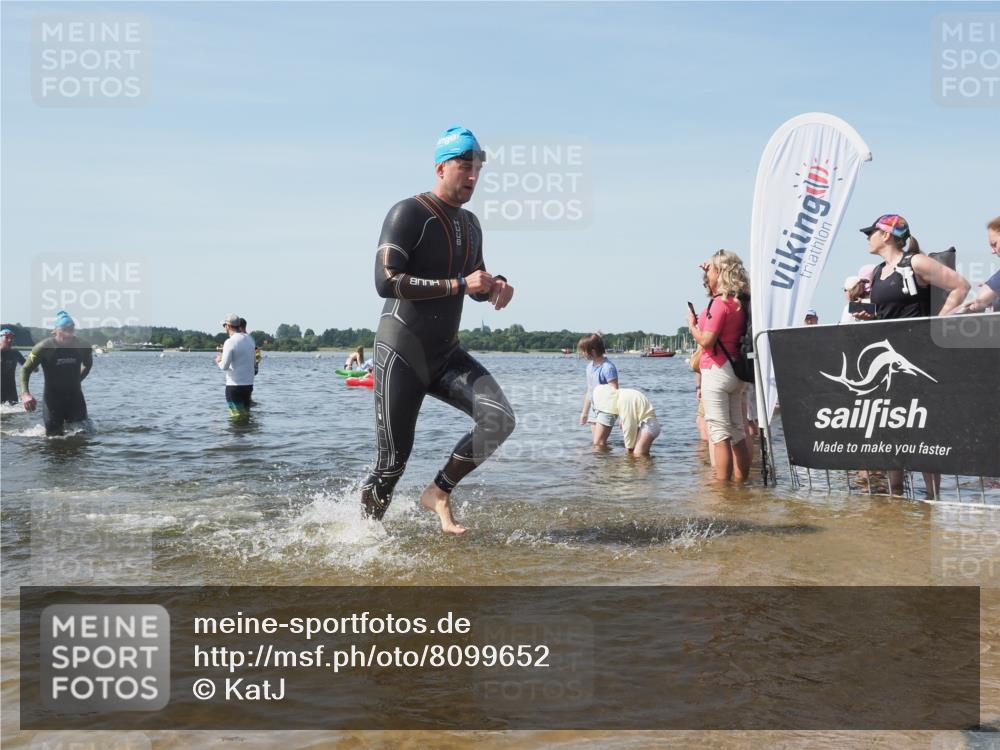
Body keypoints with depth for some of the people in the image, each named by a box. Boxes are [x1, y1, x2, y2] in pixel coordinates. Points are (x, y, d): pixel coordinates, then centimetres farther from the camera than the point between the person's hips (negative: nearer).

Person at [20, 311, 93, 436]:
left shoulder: (81, 347, -5)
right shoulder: (44, 347, -13)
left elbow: (88, 364, 17)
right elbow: (26, 369, -8)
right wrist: (25, 393, -21)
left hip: (75, 396, 2)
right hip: (52, 397, -2)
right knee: (54, 434, -2)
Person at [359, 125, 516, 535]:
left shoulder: (470, 224, 13)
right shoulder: (409, 214, -11)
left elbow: (477, 287, 26)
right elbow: (386, 282, -23)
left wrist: (496, 286, 0)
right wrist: (458, 285, -26)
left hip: (446, 355, 7)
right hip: (402, 353, -6)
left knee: (499, 419, -16)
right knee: (392, 462, -2)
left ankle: (439, 493, 2)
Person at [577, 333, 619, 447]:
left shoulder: (608, 368, -19)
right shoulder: (590, 366, 8)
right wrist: (584, 412, 22)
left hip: (606, 410, -9)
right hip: (594, 409, 9)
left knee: (598, 443, -14)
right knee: (594, 442, 9)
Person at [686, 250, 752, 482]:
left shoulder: (720, 303, -15)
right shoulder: (739, 302, 10)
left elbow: (706, 341, -20)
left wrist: (692, 326, -1)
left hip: (716, 370, -9)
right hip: (736, 372, 9)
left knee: (720, 433, -8)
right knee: (738, 431, 11)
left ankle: (722, 485, -9)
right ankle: (741, 481, 15)